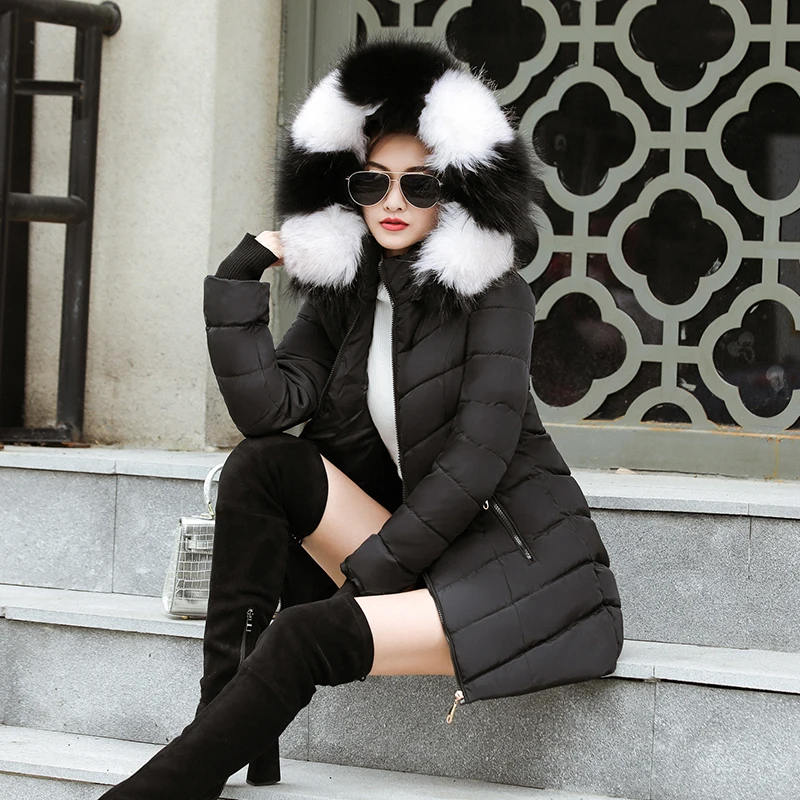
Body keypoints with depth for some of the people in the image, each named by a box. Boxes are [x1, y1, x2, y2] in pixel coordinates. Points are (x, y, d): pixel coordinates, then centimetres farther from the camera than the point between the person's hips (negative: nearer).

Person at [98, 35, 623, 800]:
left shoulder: (492, 294, -5)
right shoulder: (341, 298, 9)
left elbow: (480, 452, -16)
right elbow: (264, 407, -8)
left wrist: (371, 566, -16)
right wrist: (241, 276, -11)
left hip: (519, 562, -6)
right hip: (418, 556, 6)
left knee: (308, 633, -26)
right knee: (263, 464, -13)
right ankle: (227, 727, -16)